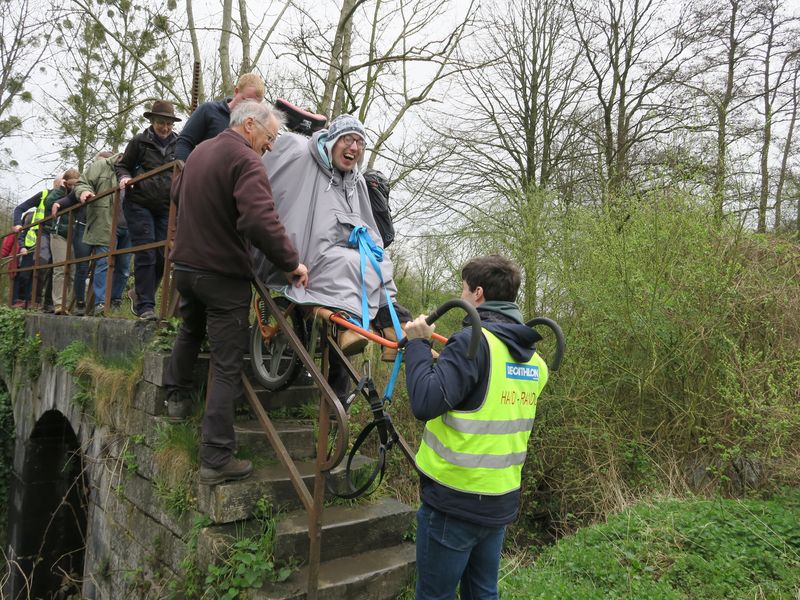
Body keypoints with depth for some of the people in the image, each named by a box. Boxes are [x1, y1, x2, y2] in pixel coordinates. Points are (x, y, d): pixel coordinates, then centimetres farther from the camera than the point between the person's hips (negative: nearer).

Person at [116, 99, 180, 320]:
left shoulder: (177, 144, 8)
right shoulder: (139, 141, 2)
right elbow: (121, 165, 11)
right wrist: (124, 177, -9)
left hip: (166, 208, 3)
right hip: (139, 205, -3)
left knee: (161, 256, 3)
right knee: (145, 255, -7)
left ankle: (143, 299, 21)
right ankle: (145, 306, -4)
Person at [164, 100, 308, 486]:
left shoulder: (199, 151, 11)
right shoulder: (245, 159, -18)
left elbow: (177, 194, 29)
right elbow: (261, 221, -32)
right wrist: (291, 263, -23)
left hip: (185, 264, 8)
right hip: (223, 274, -8)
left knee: (190, 330, 35)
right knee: (227, 366, -2)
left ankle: (177, 397, 47)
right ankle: (216, 459, 2)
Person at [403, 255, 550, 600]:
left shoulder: (474, 340, -20)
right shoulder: (533, 357, 6)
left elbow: (426, 403, -28)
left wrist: (418, 344, -14)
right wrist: (445, 360, 16)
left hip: (454, 502, -7)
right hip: (502, 502, 7)